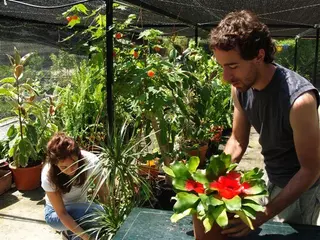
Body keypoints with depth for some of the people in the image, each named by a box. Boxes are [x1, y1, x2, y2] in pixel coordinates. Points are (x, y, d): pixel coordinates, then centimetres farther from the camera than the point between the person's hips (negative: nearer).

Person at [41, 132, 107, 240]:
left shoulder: (90, 161, -30)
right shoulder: (48, 176, -32)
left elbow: (103, 192, -20)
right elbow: (62, 213, -28)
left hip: (80, 209, 4)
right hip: (55, 212, -3)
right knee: (97, 212, -31)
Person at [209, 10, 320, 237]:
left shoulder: (299, 99, -36)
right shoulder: (240, 87, -16)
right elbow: (238, 141, -2)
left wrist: (262, 216, -31)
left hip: (301, 188, -5)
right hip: (271, 178, 5)